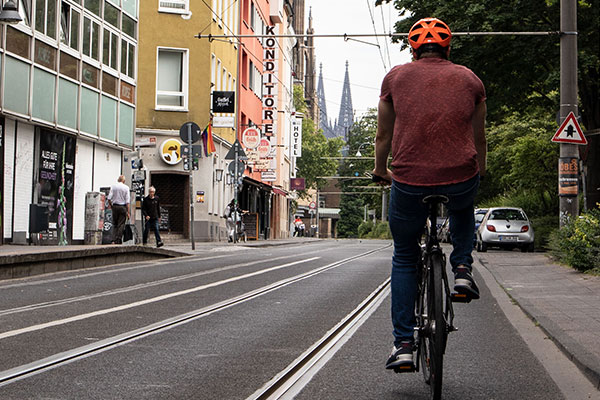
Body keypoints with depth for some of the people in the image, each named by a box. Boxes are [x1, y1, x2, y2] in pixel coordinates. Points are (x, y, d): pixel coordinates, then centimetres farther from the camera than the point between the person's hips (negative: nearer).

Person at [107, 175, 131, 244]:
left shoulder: (113, 186, 2)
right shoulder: (126, 187, -1)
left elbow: (109, 198, -4)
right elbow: (127, 201, -5)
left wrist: (110, 205, 14)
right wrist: (128, 212, -3)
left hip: (115, 206, 2)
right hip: (123, 207, -1)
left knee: (115, 224, 12)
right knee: (121, 224, 2)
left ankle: (115, 239, 5)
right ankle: (118, 240, -2)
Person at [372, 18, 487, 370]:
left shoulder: (396, 77, 11)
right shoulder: (469, 79, 13)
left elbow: (384, 136, 19)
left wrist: (381, 170, 37)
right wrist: (480, 172, 42)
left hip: (409, 182, -1)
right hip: (461, 179, 1)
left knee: (404, 259, 19)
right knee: (463, 209, 39)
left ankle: (404, 343, 12)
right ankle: (462, 269, 18)